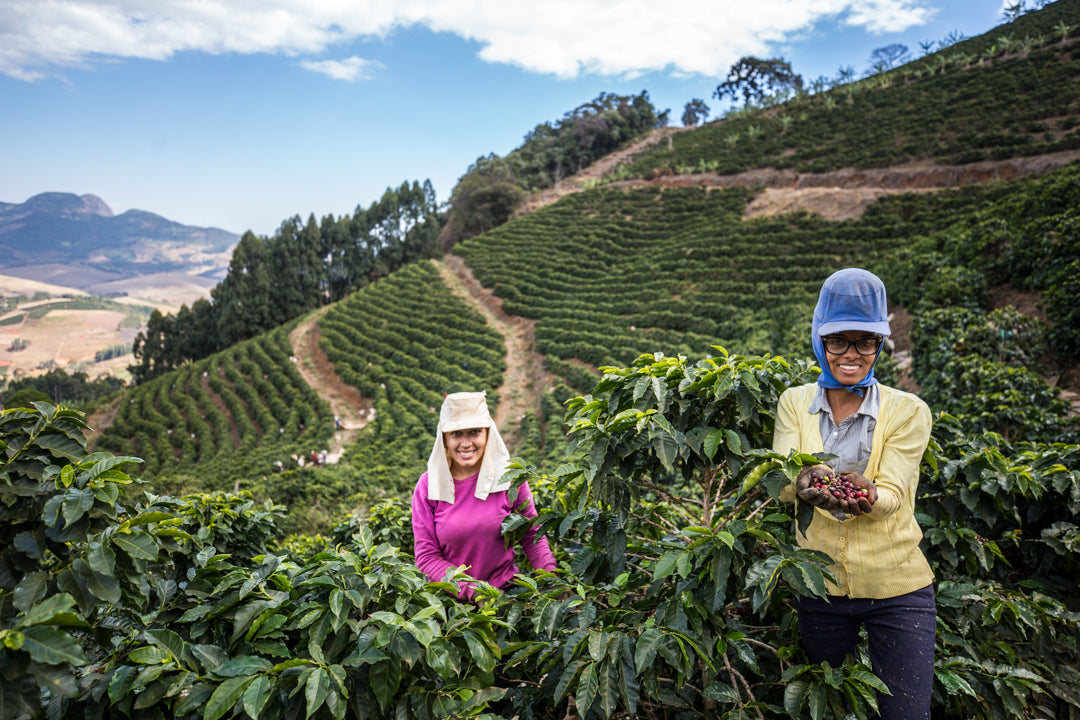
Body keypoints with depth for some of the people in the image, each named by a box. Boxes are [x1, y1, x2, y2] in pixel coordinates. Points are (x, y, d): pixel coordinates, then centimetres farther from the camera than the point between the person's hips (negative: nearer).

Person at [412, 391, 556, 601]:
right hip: (451, 597, 2)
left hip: (506, 589, -1)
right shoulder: (428, 486, -4)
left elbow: (532, 537, 6)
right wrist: (474, 591, -17)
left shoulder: (509, 477, -3)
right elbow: (426, 556, -3)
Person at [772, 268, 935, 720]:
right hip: (820, 585, 2)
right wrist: (807, 483, -36)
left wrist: (866, 496, -39)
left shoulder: (907, 410, -4)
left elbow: (893, 493, -15)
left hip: (896, 586, -1)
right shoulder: (795, 402, 1)